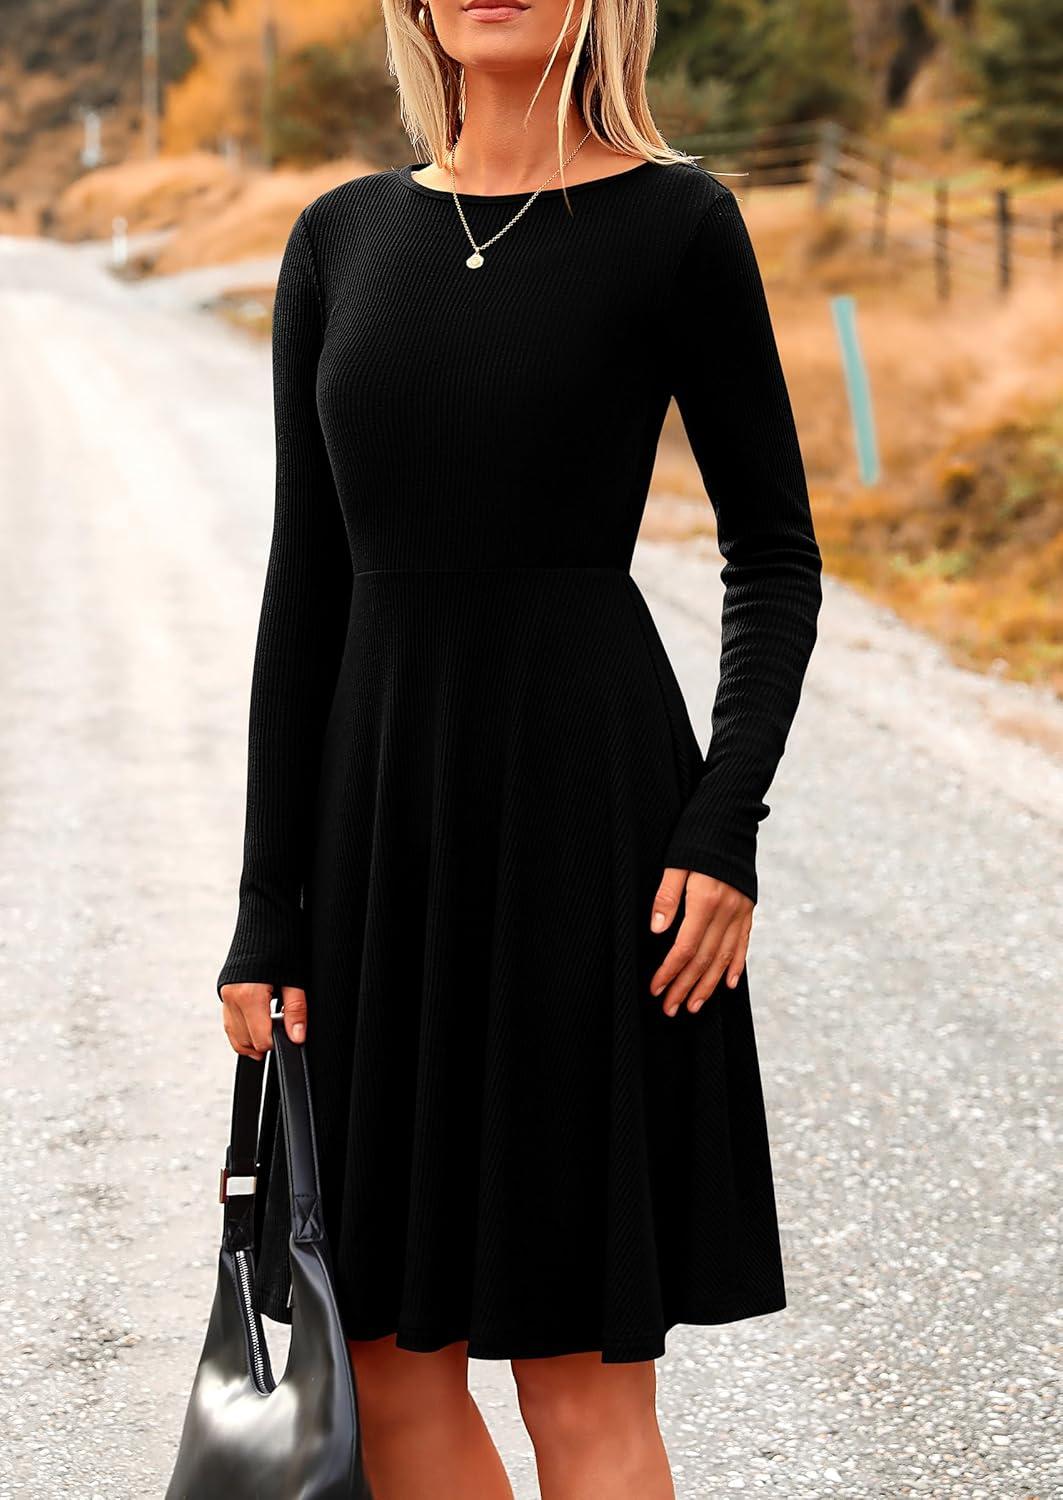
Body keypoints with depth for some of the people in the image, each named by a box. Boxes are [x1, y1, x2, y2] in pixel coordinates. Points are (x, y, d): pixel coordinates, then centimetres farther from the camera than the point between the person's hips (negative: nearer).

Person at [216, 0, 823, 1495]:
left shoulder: (676, 221, -2)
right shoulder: (343, 237, 9)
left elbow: (776, 555, 1)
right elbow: (306, 582, 9)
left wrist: (727, 824, -12)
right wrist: (269, 908, 6)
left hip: (585, 784, -5)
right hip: (377, 801, 5)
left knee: (581, 1371, -1)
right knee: (385, 1350, 8)